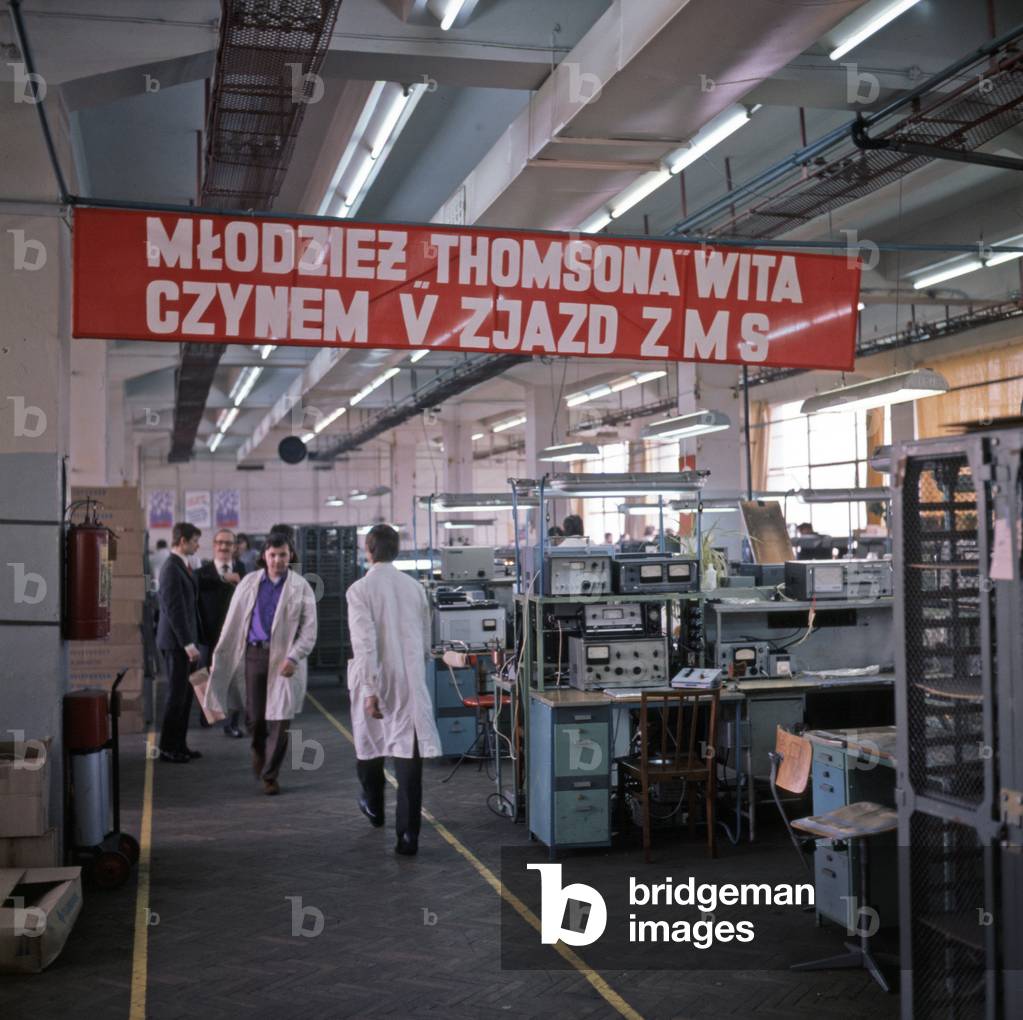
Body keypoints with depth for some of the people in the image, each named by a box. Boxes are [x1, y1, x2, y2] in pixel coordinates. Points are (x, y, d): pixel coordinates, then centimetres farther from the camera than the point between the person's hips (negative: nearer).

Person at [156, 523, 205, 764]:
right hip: (177, 643, -9)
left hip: (186, 640, 9)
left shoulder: (183, 566, 14)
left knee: (186, 694, 12)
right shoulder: (171, 568, -16)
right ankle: (167, 748, 6)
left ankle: (179, 744, 20)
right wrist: (188, 644, -21)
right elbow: (174, 610, -20)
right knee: (177, 695, -3)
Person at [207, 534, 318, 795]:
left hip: (284, 658, -2)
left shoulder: (301, 587, 0)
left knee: (279, 719, 0)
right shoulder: (249, 582, 7)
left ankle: (270, 775, 14)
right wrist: (219, 656, 7)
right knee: (254, 717, 5)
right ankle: (259, 748, 39)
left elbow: (309, 630, -4)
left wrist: (293, 658, -17)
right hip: (254, 653, 2)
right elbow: (233, 622, 9)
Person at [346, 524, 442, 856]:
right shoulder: (415, 587, 3)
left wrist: (370, 690, -19)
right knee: (409, 755, 0)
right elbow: (426, 642, 10)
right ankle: (408, 834, -4)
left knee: (369, 744, 21)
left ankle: (374, 808, 43)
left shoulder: (360, 589, -10)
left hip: (375, 682, -2)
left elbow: (364, 643, -19)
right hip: (411, 683, 2)